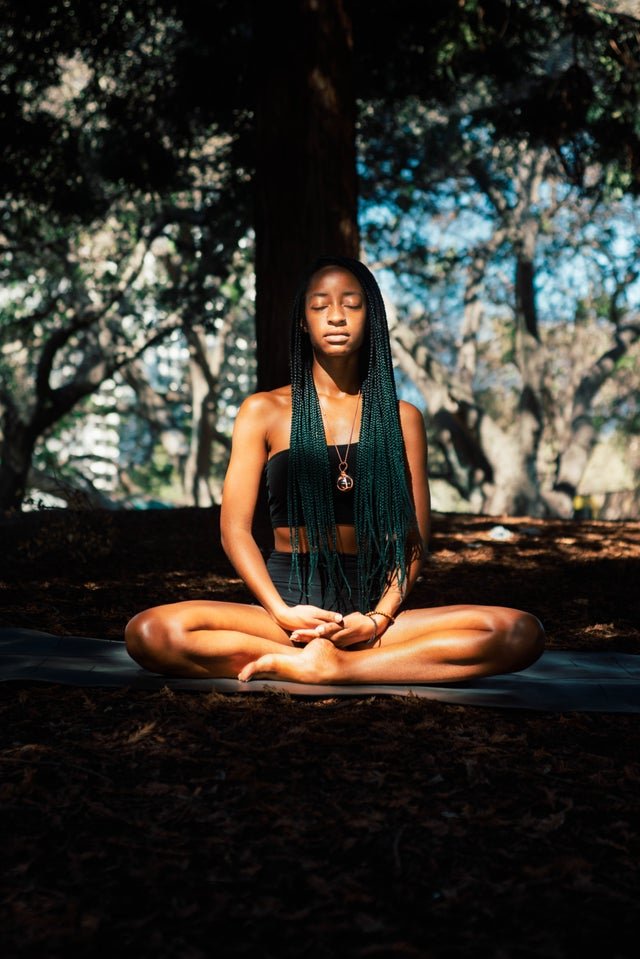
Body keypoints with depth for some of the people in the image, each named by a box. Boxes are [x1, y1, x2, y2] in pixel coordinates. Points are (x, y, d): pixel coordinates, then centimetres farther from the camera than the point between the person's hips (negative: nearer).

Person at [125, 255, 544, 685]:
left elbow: (415, 537, 7)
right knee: (148, 631, -30)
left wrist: (381, 617, -11)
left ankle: (321, 667, -26)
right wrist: (281, 612, -13)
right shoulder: (264, 411, 9)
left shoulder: (402, 418, 12)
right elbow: (235, 528, 3)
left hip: (371, 607, 1)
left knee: (521, 632, -25)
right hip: (289, 598, 0)